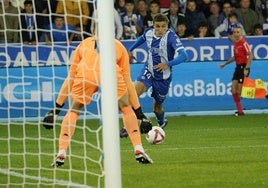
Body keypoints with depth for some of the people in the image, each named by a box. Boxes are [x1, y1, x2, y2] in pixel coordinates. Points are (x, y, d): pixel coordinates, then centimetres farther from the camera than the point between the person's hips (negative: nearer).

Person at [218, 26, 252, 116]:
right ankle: (239, 110, 9)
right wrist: (225, 64, 28)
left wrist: (246, 68, -22)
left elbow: (250, 56, -16)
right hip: (238, 67, 9)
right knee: (234, 90, 4)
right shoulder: (235, 44, 14)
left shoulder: (244, 43, -11)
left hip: (243, 67, -9)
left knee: (239, 91, -9)